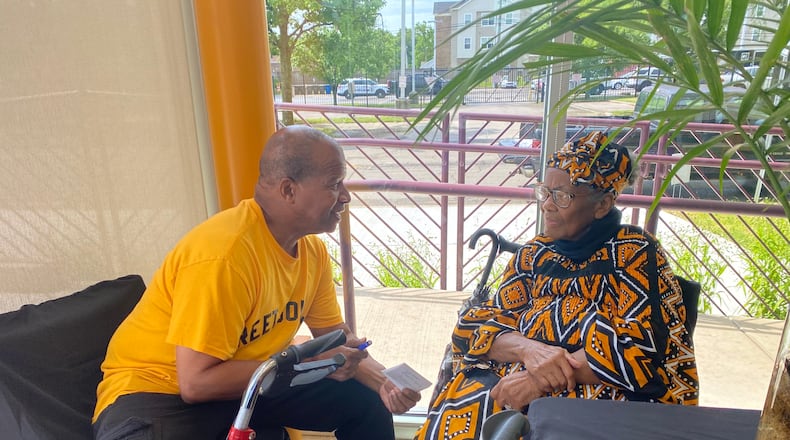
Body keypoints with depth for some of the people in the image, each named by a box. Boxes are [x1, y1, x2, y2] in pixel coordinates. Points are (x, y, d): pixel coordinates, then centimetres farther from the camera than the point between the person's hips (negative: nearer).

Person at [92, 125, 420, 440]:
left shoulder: (313, 250, -6)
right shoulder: (223, 254, -30)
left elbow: (334, 333, 5)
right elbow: (196, 383, -27)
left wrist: (384, 382, -10)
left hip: (248, 381, 7)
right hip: (159, 391, -6)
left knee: (366, 402, 2)